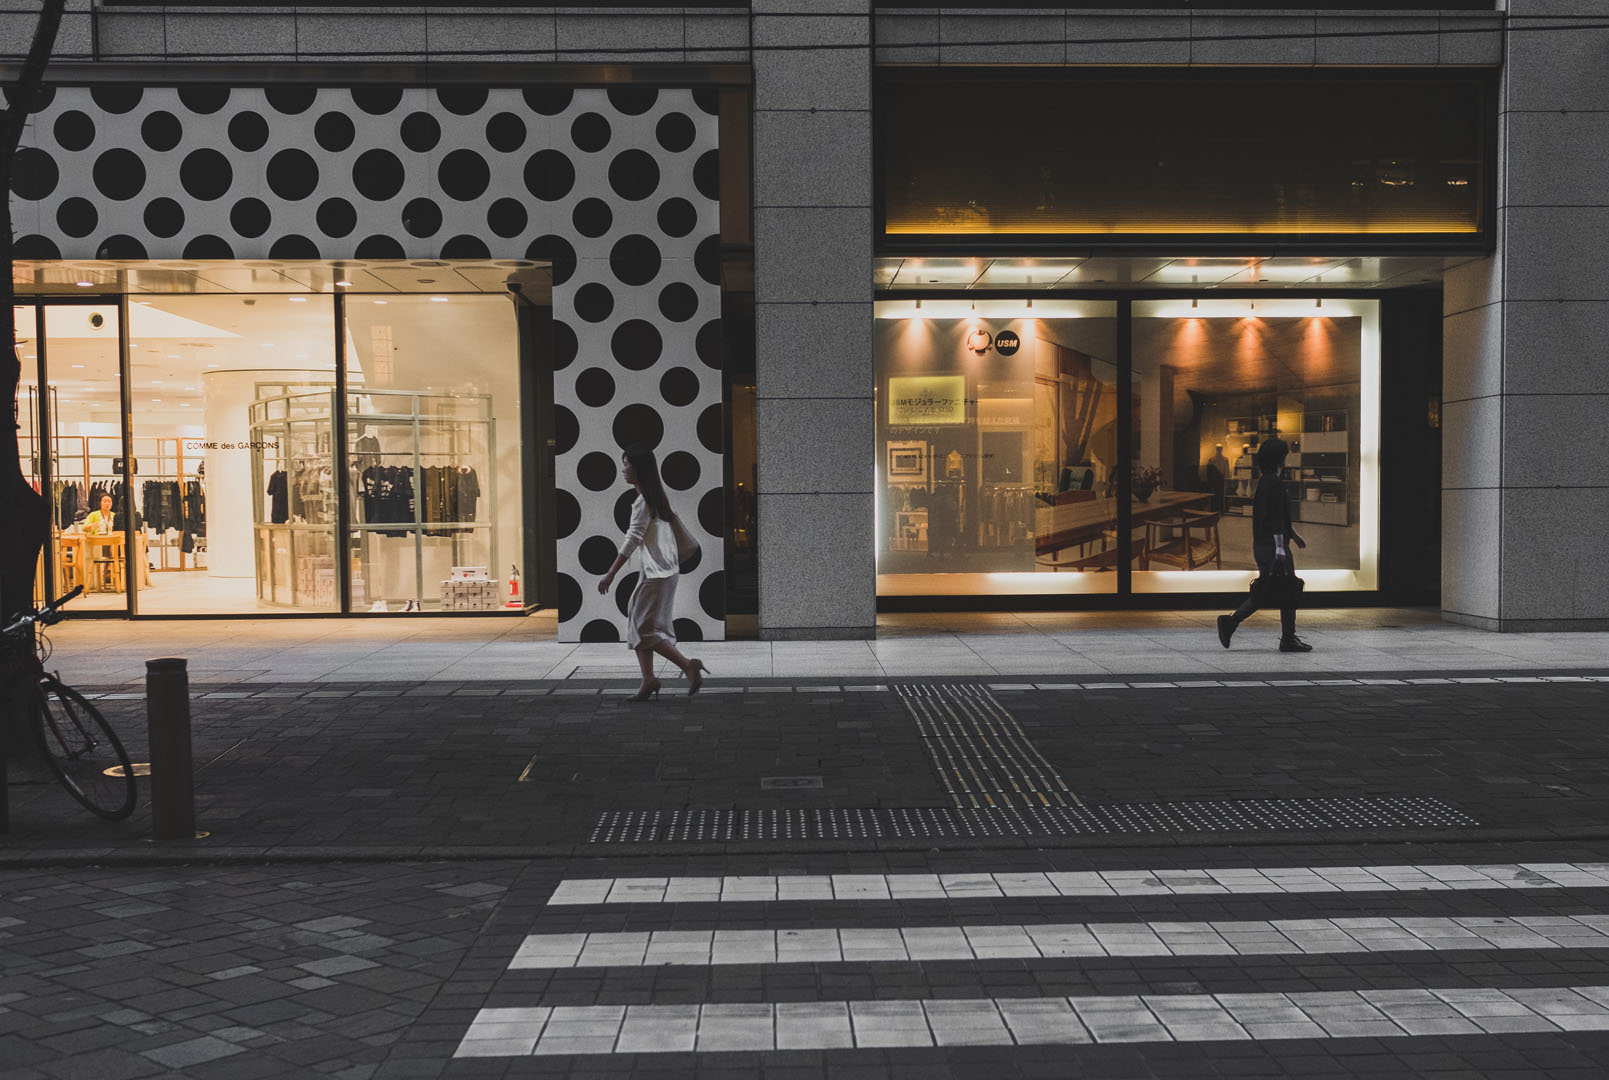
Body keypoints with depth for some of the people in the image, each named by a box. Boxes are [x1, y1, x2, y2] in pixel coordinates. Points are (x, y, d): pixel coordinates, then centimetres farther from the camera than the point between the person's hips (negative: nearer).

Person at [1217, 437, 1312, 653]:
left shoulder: (1263, 481, 14)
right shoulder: (1275, 483, -16)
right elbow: (1276, 518, -21)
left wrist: (1293, 535, 31)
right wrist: (1280, 548, -21)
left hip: (1261, 545, 9)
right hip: (1273, 545, -9)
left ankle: (1230, 622, 0)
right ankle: (1288, 639, 9)